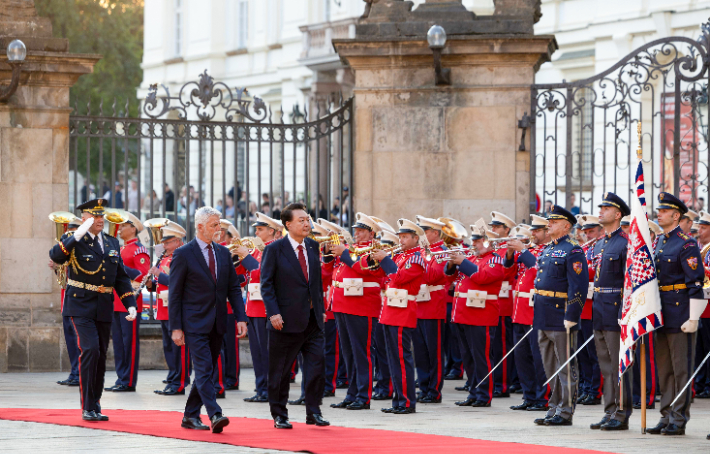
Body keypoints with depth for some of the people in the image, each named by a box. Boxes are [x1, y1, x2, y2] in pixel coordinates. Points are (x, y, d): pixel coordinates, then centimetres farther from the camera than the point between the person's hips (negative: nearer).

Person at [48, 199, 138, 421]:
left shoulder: (112, 243, 13)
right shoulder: (74, 240, -4)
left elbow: (121, 277, 16)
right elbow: (55, 256, -25)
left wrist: (130, 304, 6)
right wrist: (77, 235, -31)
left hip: (104, 308, 6)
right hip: (81, 306, -6)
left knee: (101, 356, 9)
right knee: (90, 350, -17)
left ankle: (95, 406, 20)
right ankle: (88, 407, -12)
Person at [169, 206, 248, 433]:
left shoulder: (224, 253, 11)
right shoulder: (183, 254, -6)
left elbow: (234, 288, 12)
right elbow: (175, 293, -5)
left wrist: (241, 318, 0)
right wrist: (176, 327, -10)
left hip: (217, 324, 6)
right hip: (195, 324, -6)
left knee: (206, 371, 10)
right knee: (204, 370, -13)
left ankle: (190, 416, 19)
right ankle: (215, 415, -22)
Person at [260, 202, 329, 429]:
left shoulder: (313, 247, 10)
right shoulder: (275, 250, -6)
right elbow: (266, 284, -7)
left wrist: (321, 309, 13)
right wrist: (274, 313, -16)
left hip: (312, 318, 4)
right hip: (286, 320, -4)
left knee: (317, 362, -5)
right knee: (280, 370, 3)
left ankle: (313, 412, 3)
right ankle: (279, 415, 14)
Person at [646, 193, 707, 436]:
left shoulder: (686, 244, -11)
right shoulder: (657, 243, 13)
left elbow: (696, 283, -15)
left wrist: (693, 318, -18)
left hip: (680, 314, -8)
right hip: (661, 314, 8)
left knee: (681, 368, -3)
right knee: (664, 368, 10)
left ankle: (679, 420, 0)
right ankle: (666, 417, 16)